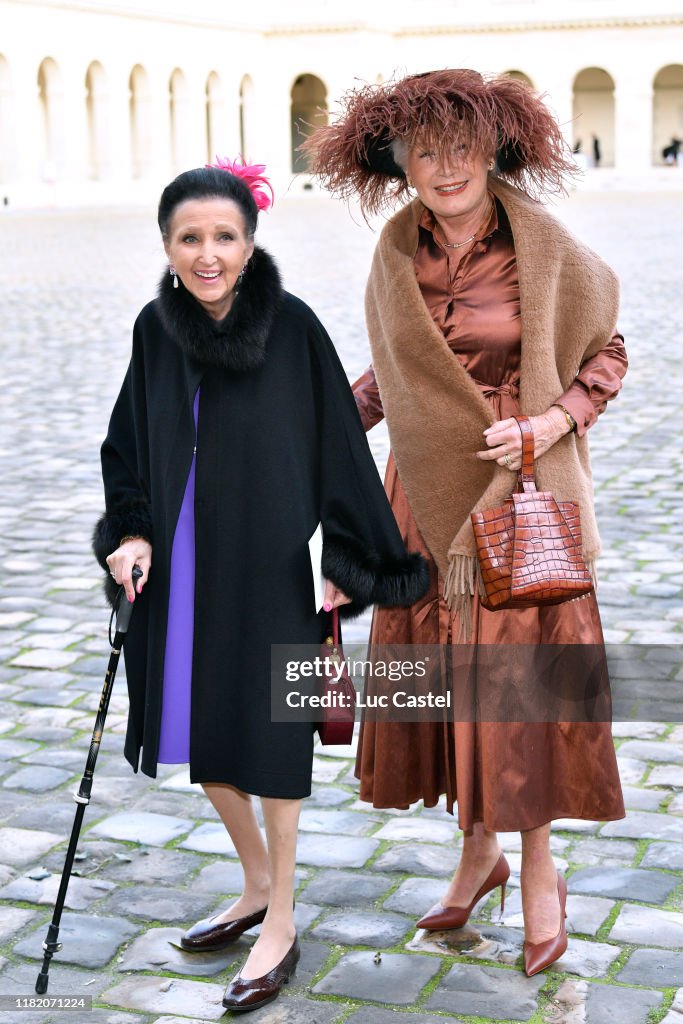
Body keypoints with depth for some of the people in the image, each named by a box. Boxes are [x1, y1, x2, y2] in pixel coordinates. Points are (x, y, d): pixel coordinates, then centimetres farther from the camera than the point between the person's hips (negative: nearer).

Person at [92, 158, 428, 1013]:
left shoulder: (293, 326, -12)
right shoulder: (156, 328, 0)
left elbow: (337, 442, -8)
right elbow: (129, 445, 7)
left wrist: (342, 559, -8)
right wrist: (132, 531, -6)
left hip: (266, 563, -5)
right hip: (182, 561, 5)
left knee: (264, 736, 4)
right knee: (197, 731, 15)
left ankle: (281, 923, 22)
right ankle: (258, 885, 37)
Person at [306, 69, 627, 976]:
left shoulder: (546, 251, -10)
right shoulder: (399, 253, 2)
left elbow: (606, 356, -1)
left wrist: (550, 424, -17)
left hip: (519, 489, -4)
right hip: (429, 489, 4)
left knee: (516, 678, 0)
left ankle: (539, 870, 20)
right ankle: (479, 852, 29)